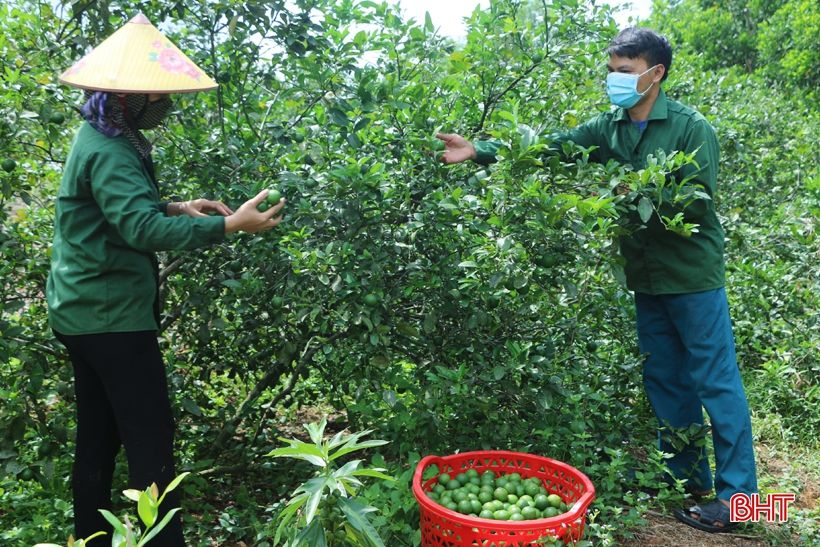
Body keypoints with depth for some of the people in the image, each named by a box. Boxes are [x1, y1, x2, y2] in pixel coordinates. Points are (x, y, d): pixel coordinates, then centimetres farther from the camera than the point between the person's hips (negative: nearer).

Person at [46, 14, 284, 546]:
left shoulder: (105, 140, 12)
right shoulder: (109, 153, -20)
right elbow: (142, 228, -33)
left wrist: (177, 207, 8)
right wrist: (230, 225, -37)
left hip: (86, 312, 10)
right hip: (112, 316, -10)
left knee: (99, 436, 17)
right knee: (150, 438, -5)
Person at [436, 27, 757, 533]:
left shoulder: (691, 127, -11)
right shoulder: (609, 127, 5)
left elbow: (699, 201, -16)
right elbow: (550, 146, -5)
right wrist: (481, 151, -15)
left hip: (692, 277, -6)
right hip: (646, 278, 6)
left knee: (716, 383, 1)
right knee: (665, 381, 14)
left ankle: (735, 493, 12)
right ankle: (688, 476, 30)